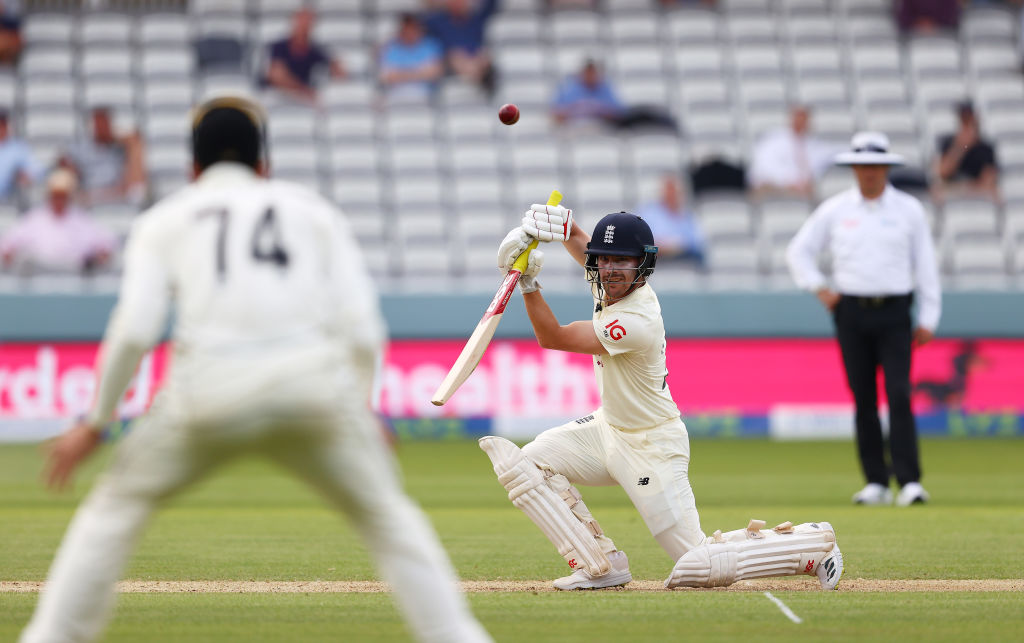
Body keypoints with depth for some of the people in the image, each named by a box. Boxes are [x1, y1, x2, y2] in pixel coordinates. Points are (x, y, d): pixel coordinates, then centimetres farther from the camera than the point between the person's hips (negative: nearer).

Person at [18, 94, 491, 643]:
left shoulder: (164, 220, 22)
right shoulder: (314, 210, 25)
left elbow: (135, 328, 5)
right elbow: (362, 328, 12)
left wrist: (94, 423, 13)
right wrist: (360, 410, 26)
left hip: (210, 384, -1)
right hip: (314, 384, 1)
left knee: (115, 508, 18)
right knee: (387, 516, 15)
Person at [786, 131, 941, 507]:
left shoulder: (908, 210, 6)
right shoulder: (834, 210, 7)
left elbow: (925, 264, 7)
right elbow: (798, 252, 15)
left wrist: (928, 318, 2)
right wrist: (820, 289, 3)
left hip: (894, 313, -1)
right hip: (851, 312, 1)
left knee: (899, 395, -12)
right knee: (863, 398, 2)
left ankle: (909, 481, -16)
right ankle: (876, 482, 6)